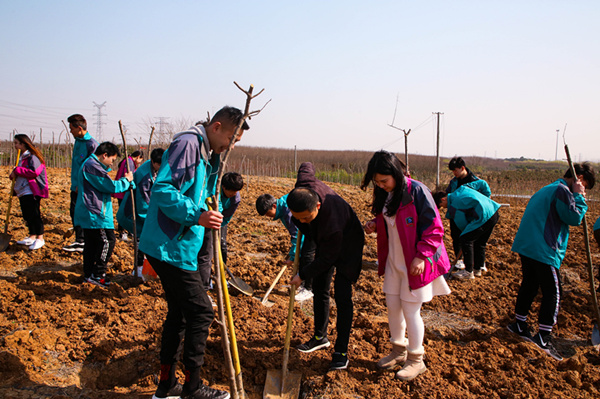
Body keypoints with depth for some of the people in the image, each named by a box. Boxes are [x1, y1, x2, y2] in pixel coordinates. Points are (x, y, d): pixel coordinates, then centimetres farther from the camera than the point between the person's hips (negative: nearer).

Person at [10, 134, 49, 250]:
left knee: (34, 215, -7)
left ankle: (40, 238, 0)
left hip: (32, 192, -10)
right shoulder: (22, 157, 18)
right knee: (27, 215, 13)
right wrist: (14, 175, 6)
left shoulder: (33, 157, -11)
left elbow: (34, 172, -24)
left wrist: (17, 171, -17)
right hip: (23, 192, 10)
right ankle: (32, 236, 23)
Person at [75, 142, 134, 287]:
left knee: (91, 243, 14)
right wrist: (126, 180, -4)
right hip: (95, 214, -11)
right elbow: (112, 186, -18)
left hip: (87, 213, 11)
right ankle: (97, 275, -3)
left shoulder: (89, 164, 19)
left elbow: (105, 186, 23)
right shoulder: (93, 166, -17)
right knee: (107, 241, -7)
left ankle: (88, 275, 21)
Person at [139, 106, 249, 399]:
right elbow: (162, 189, -25)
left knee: (179, 313, 16)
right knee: (201, 311, -3)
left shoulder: (206, 154, 16)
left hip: (178, 246, 11)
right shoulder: (187, 144, -16)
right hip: (170, 248, -10)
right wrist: (196, 216, -31)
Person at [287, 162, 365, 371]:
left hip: (346, 247, -7)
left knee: (342, 296, -10)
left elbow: (327, 259, -29)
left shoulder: (332, 222, -44)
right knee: (319, 290, 13)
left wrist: (302, 274, -18)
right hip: (324, 242, 8)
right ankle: (320, 337, 28)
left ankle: (341, 351, 1)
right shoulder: (305, 184, -28)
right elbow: (306, 165, -2)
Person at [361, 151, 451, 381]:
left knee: (410, 310, 2)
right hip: (393, 260, 7)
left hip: (415, 263, -7)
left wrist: (421, 257, -21)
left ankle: (416, 360, 23)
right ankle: (398, 351, 35)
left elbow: (435, 228, -17)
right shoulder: (384, 194, 2)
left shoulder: (416, 191, -20)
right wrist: (375, 225, -4)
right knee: (392, 305, 13)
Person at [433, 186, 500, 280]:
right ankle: (477, 269, 29)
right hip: (494, 212, 10)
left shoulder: (454, 206, -7)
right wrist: (486, 198, 27)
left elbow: (462, 225, 0)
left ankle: (468, 272, 0)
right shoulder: (461, 189, 16)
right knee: (479, 242, 19)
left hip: (485, 217, -10)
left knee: (464, 239, -4)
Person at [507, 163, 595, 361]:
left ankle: (519, 324, 28)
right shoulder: (562, 191, -10)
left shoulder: (548, 189, 22)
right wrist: (578, 196, -2)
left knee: (529, 285, 18)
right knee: (552, 292, -3)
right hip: (544, 250, -10)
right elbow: (574, 217, -12)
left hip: (527, 246, 10)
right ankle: (543, 337, -2)